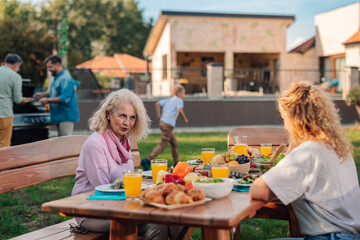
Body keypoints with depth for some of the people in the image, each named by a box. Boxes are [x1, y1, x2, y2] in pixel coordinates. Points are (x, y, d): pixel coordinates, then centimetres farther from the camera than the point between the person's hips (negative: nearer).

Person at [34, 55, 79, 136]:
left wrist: (48, 100, -19)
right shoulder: (57, 77, 15)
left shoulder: (65, 79, -18)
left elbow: (65, 98, -25)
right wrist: (42, 94, 13)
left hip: (66, 116, -10)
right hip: (60, 116, 10)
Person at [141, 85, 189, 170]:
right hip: (168, 125, -9)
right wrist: (185, 119, -6)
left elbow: (157, 104, 5)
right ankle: (147, 160, -11)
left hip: (163, 122, 9)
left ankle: (176, 163, 23)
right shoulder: (179, 100, -2)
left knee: (174, 143, 17)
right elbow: (180, 110, -19)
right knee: (162, 145, -5)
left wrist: (158, 115, 4)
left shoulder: (168, 100, 18)